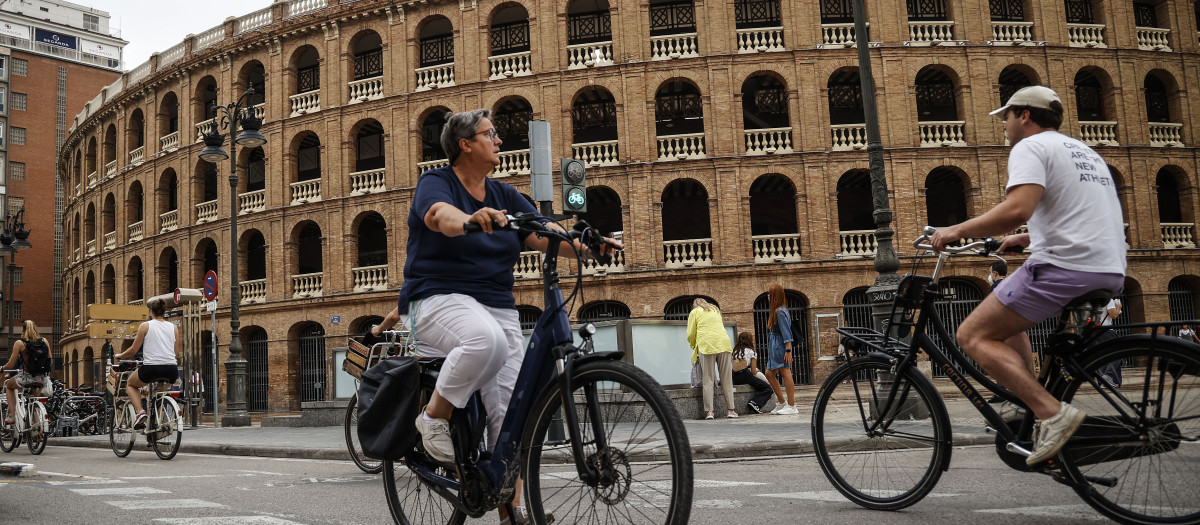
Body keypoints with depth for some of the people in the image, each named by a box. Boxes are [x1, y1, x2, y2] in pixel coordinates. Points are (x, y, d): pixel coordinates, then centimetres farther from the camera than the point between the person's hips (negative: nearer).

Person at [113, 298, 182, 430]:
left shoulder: (145, 326, 4)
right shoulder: (174, 327, 14)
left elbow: (133, 350, 5)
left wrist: (119, 356, 24)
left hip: (151, 368, -4)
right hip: (171, 371, 4)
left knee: (130, 384, 27)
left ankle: (140, 411, 2)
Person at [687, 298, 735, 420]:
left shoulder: (695, 312, 15)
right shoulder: (716, 310, 27)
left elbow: (691, 334, 10)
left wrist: (693, 346, 29)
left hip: (707, 345, -3)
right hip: (724, 343, 3)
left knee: (708, 380, -3)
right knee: (726, 379, 5)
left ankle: (709, 411, -9)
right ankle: (730, 410, 3)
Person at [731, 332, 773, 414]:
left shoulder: (736, 351, 19)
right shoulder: (751, 352, 4)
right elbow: (753, 372, 0)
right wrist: (756, 370, 24)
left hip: (735, 379, 6)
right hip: (745, 376, -6)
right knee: (768, 389, 2)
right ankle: (755, 403, -20)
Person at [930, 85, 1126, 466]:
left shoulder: (1031, 147, -4)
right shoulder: (1084, 152, 25)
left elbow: (1017, 209, -22)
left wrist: (957, 230, -12)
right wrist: (1027, 239, 36)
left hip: (1063, 269, -10)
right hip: (1109, 274, 10)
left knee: (973, 335, -4)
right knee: (1007, 320, 27)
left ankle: (1051, 412, -18)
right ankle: (1030, 407, 16)